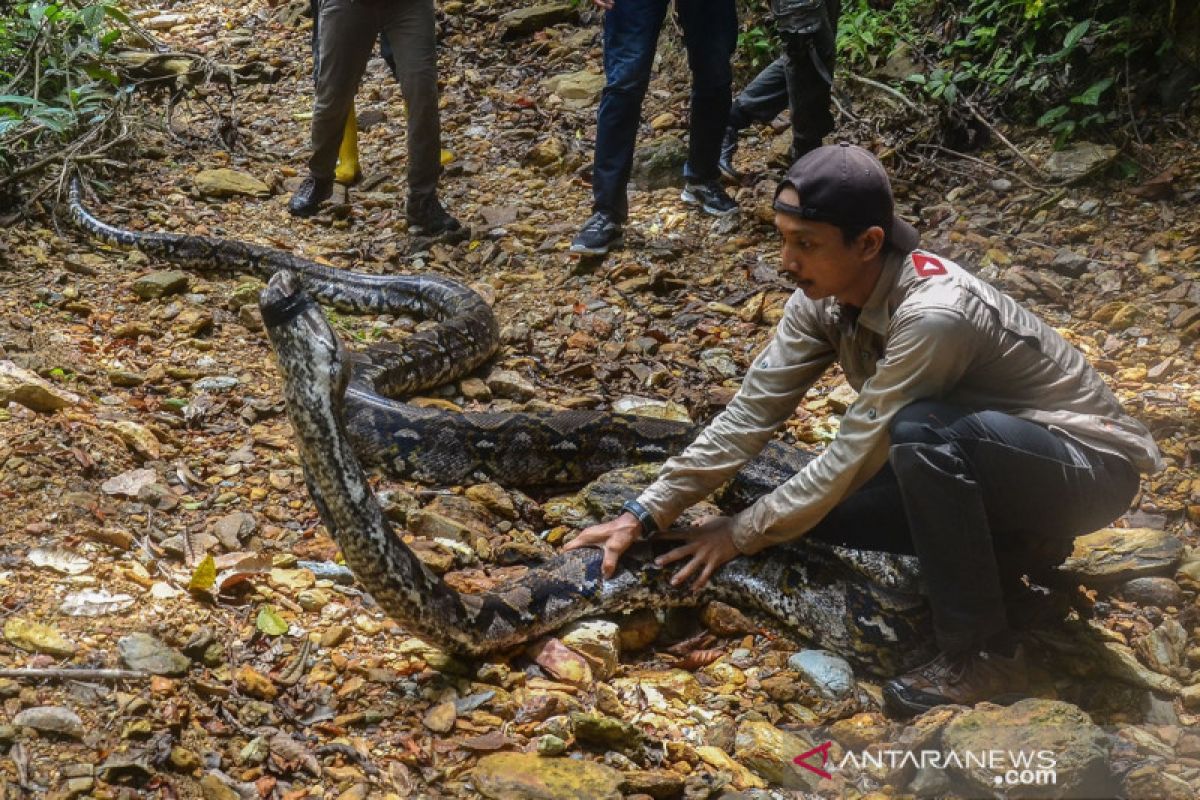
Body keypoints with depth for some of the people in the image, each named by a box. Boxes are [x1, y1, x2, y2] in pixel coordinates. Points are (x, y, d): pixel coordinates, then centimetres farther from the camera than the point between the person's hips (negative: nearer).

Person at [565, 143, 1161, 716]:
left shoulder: (933, 315, -35)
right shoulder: (823, 295, -11)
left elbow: (855, 455, -28)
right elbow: (753, 410, -8)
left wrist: (741, 534, -17)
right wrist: (646, 514, -13)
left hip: (1088, 461, -8)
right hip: (970, 461, 8)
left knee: (921, 430, -35)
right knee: (818, 509, -4)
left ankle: (984, 657, -20)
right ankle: (1015, 543, 11)